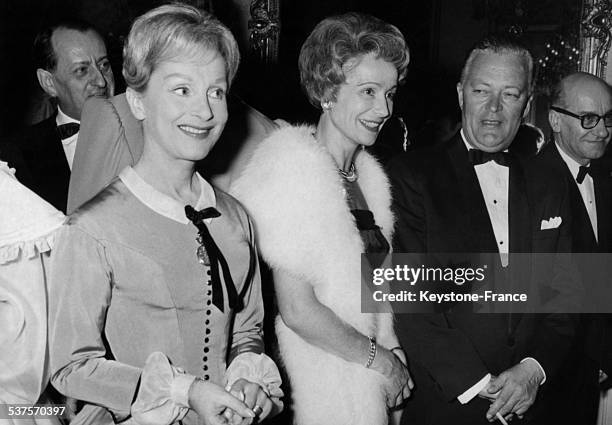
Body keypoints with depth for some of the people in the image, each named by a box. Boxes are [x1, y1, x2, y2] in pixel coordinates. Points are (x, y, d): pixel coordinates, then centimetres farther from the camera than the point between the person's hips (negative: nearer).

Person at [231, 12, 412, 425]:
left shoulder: (366, 173, 5)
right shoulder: (292, 171, -18)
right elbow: (297, 311, -20)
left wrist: (391, 343, -2)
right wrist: (382, 360, -10)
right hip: (319, 386, -6)